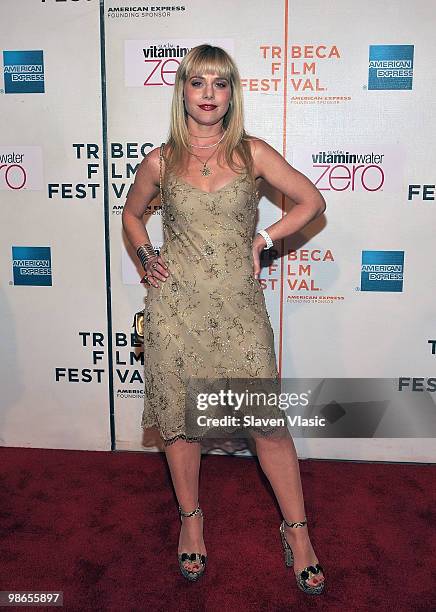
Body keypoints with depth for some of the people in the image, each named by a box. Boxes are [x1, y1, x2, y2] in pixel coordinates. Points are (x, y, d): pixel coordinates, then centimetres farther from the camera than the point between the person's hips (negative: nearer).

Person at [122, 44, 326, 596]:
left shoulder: (253, 153, 2)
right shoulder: (160, 161, 4)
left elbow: (312, 201, 9)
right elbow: (131, 213, 21)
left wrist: (264, 239, 0)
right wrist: (146, 258, 6)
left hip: (239, 303, -1)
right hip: (175, 303, 1)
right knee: (179, 416, 10)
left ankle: (297, 530, 20)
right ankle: (190, 520, 33)